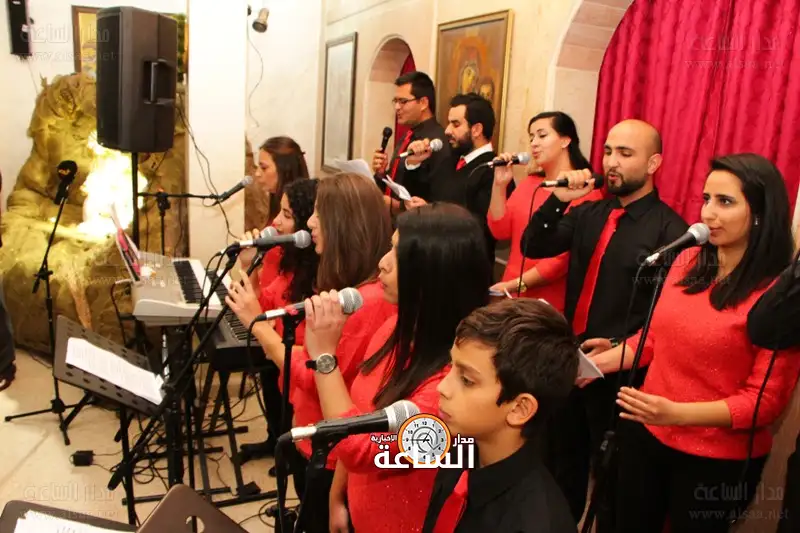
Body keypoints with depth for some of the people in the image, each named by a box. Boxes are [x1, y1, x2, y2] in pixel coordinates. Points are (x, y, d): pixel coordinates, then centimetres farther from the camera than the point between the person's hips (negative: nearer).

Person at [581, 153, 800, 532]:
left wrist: (679, 413, -28)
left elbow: (766, 399, -16)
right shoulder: (688, 261, -1)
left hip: (717, 459, -5)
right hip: (645, 433, 5)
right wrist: (600, 362, -4)